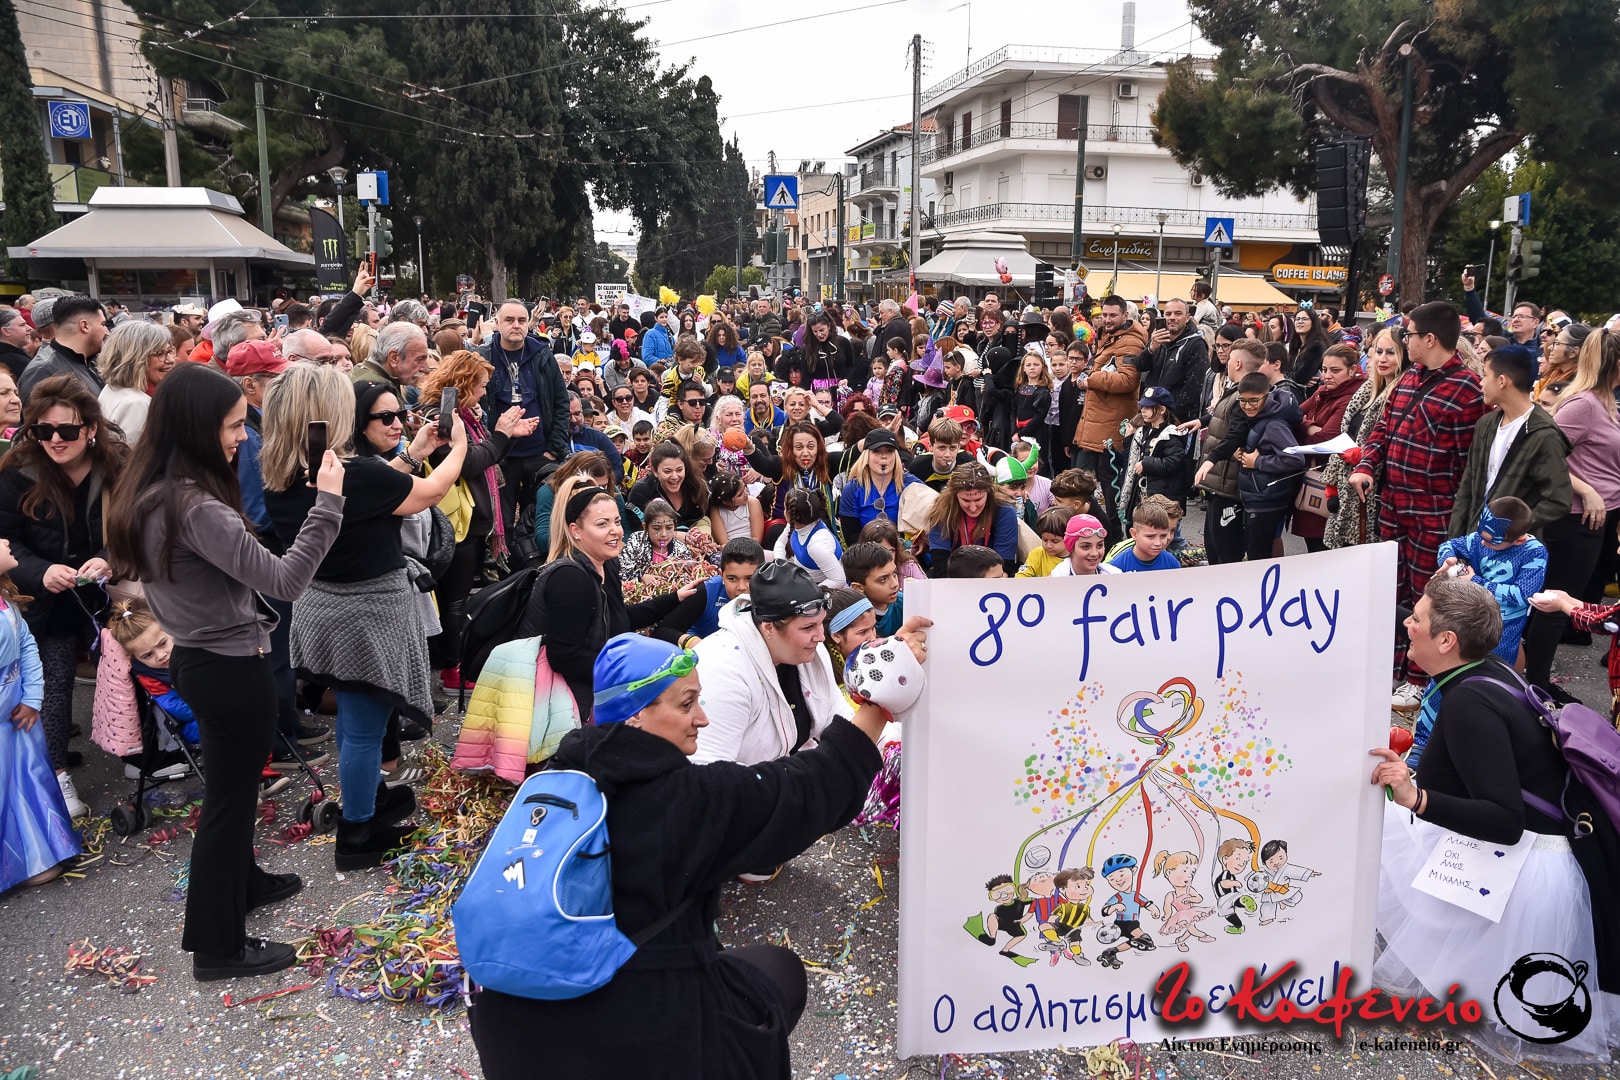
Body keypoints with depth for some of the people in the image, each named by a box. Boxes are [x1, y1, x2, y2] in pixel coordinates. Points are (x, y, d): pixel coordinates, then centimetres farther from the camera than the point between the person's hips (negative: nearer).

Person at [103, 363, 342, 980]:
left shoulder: (150, 495, 1)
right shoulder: (195, 507, -29)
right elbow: (285, 580, -30)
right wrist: (327, 502, -29)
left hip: (196, 659, 10)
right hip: (232, 669, -9)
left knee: (232, 784, 27)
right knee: (230, 796, 5)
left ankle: (241, 882, 49)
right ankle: (218, 946, 20)